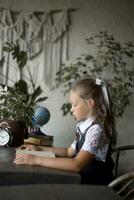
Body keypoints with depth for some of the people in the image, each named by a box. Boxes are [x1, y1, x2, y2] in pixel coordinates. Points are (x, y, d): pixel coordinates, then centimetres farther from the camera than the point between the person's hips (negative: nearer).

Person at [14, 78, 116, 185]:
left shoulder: (96, 129, -21)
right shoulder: (83, 126, 5)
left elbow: (76, 164, -31)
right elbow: (69, 152, 17)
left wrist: (36, 160, -30)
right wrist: (39, 148, 9)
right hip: (84, 179, 7)